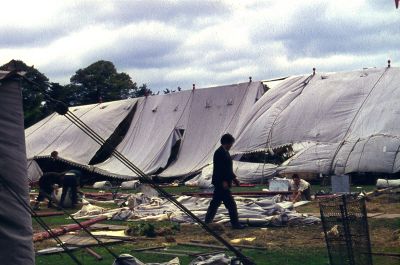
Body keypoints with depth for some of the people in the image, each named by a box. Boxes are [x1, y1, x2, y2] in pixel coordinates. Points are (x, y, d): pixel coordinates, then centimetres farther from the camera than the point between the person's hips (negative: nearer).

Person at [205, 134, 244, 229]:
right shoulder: (219, 153, -16)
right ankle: (235, 223, 1)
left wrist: (234, 178, 17)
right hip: (221, 183, -10)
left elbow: (228, 168, 22)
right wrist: (224, 181, -25)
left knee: (215, 203, 14)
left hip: (221, 183, 10)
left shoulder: (225, 152, 15)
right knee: (231, 203, -5)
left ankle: (207, 222, 20)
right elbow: (219, 168, -22)